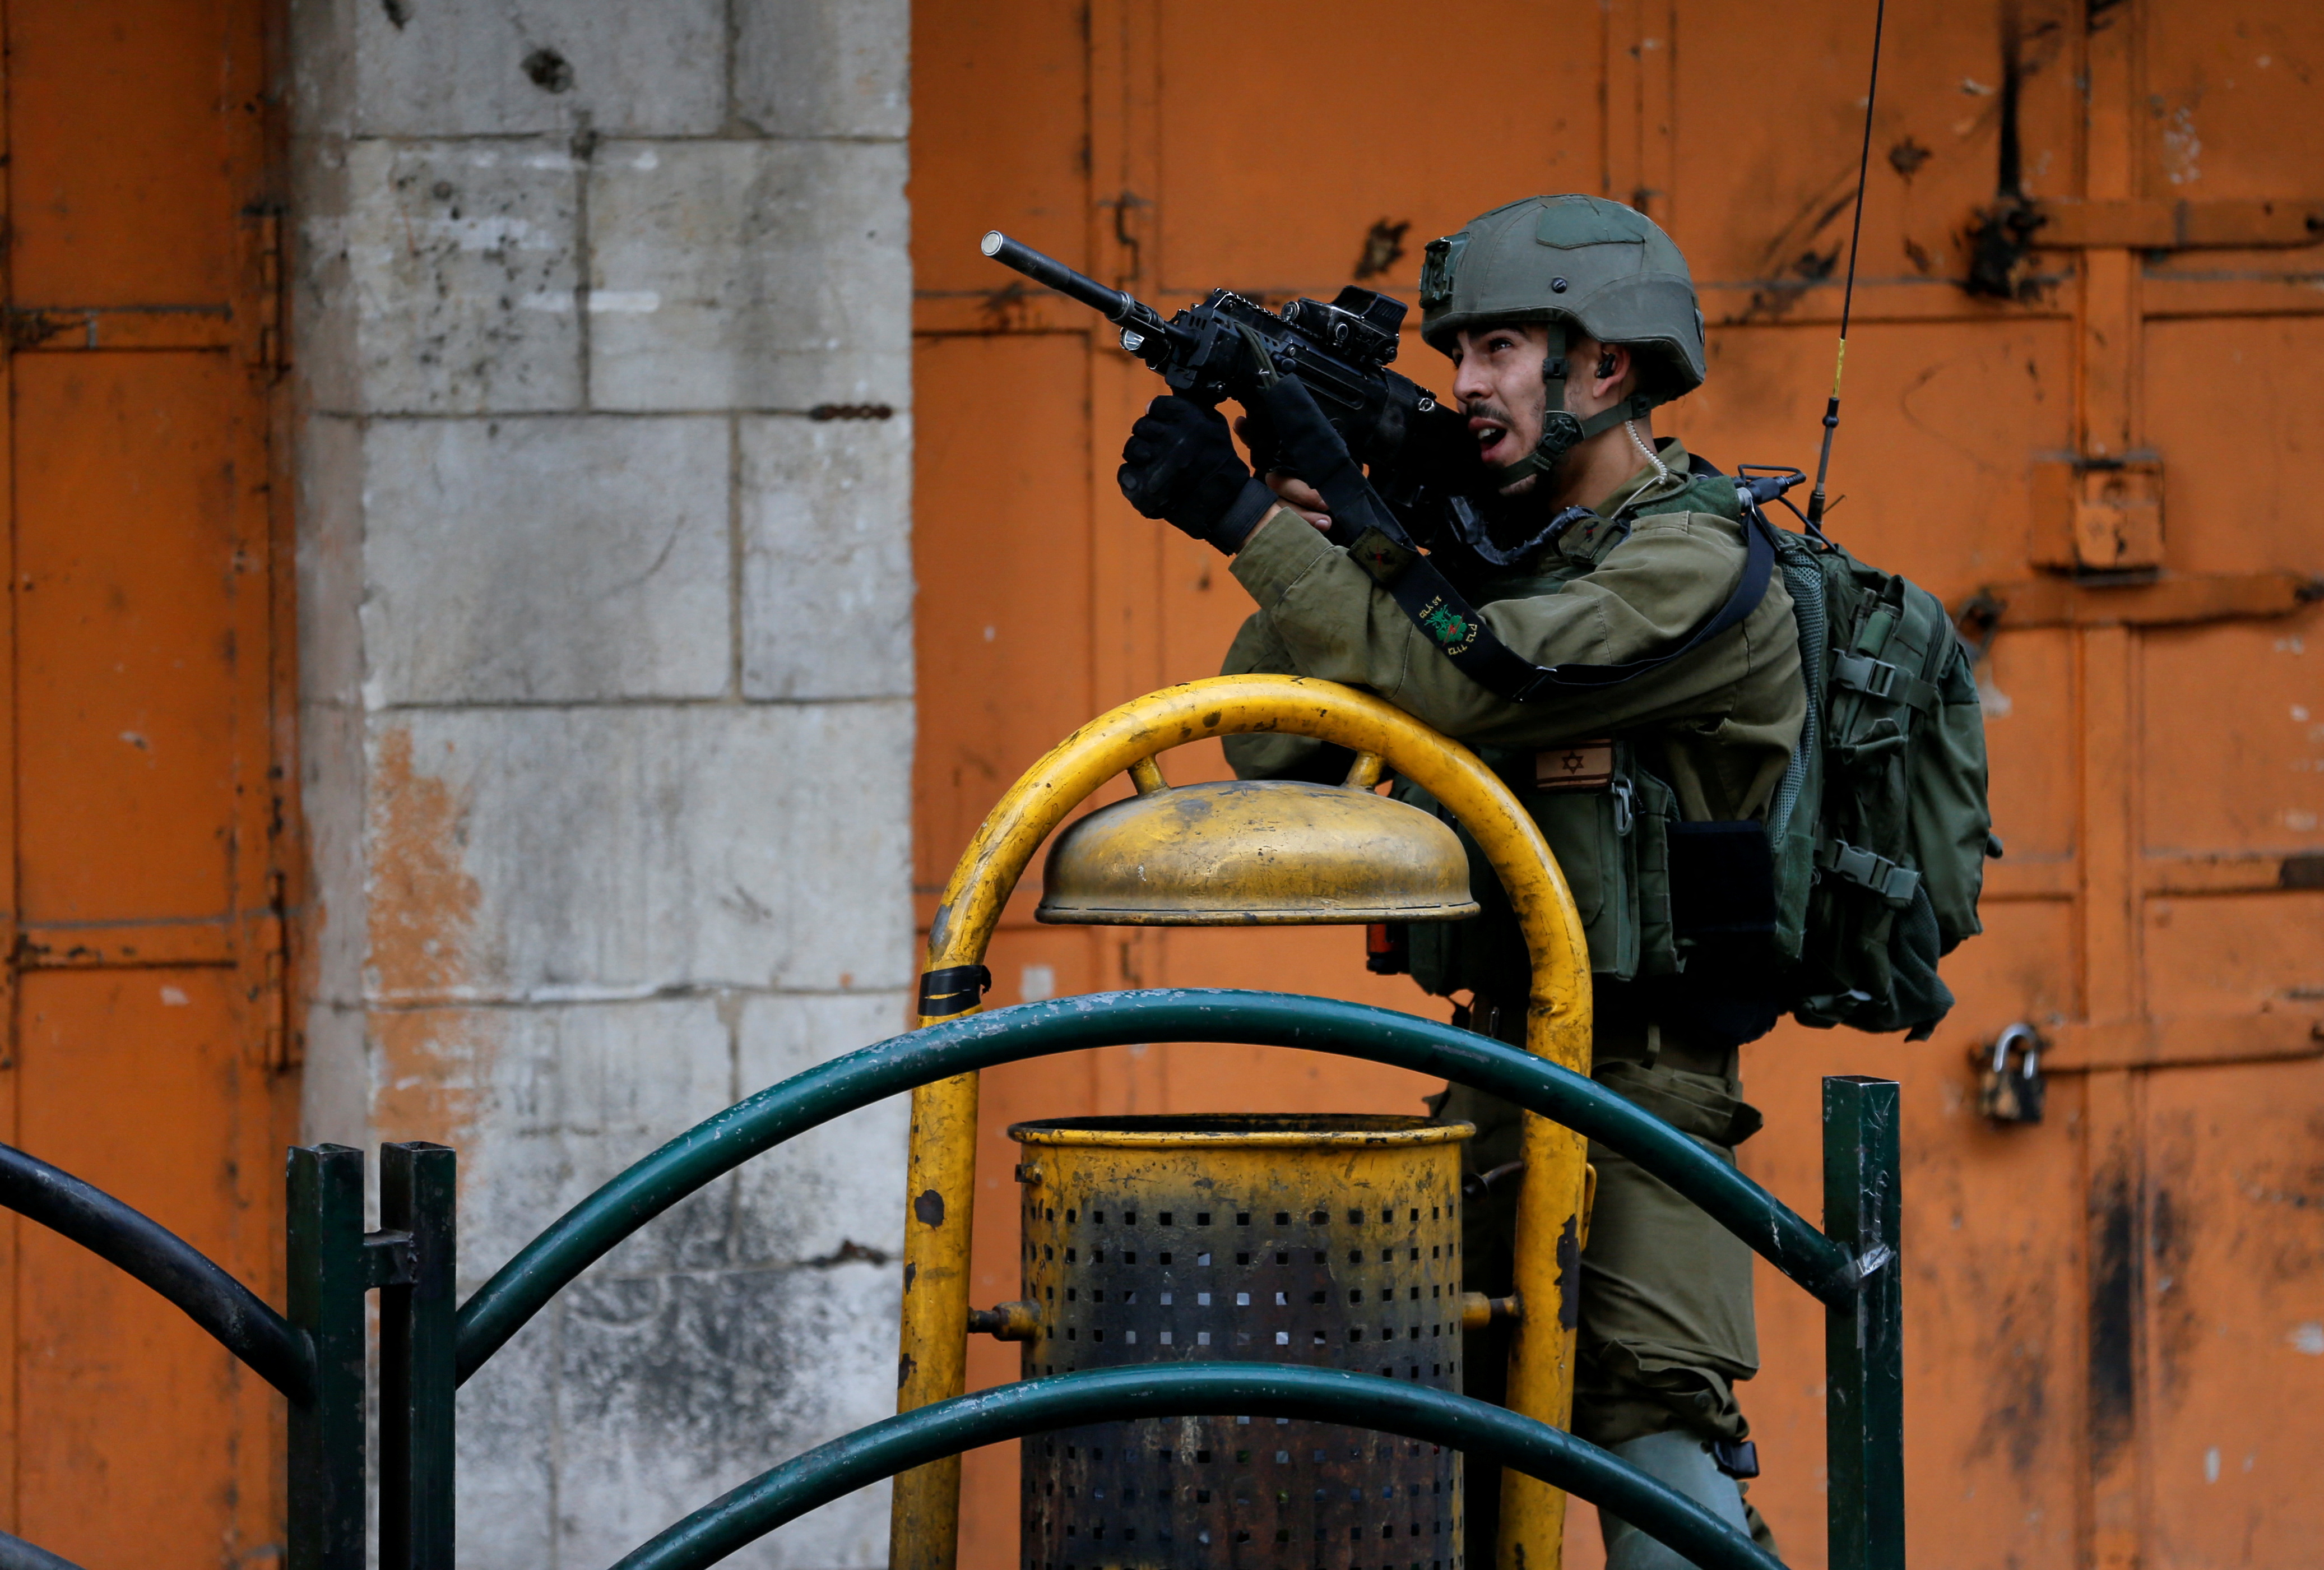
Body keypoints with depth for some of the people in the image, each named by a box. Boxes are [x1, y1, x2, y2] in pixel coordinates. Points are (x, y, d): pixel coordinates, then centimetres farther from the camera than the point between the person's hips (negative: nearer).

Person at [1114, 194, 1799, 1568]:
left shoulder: (1695, 569, -13)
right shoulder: (1499, 548, 13)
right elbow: (1275, 747, 8)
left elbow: (1441, 685, -22)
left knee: (1656, 1437, -19)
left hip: (1637, 1088, -8)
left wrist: (1246, 518, -20)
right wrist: (1317, 515, -6)